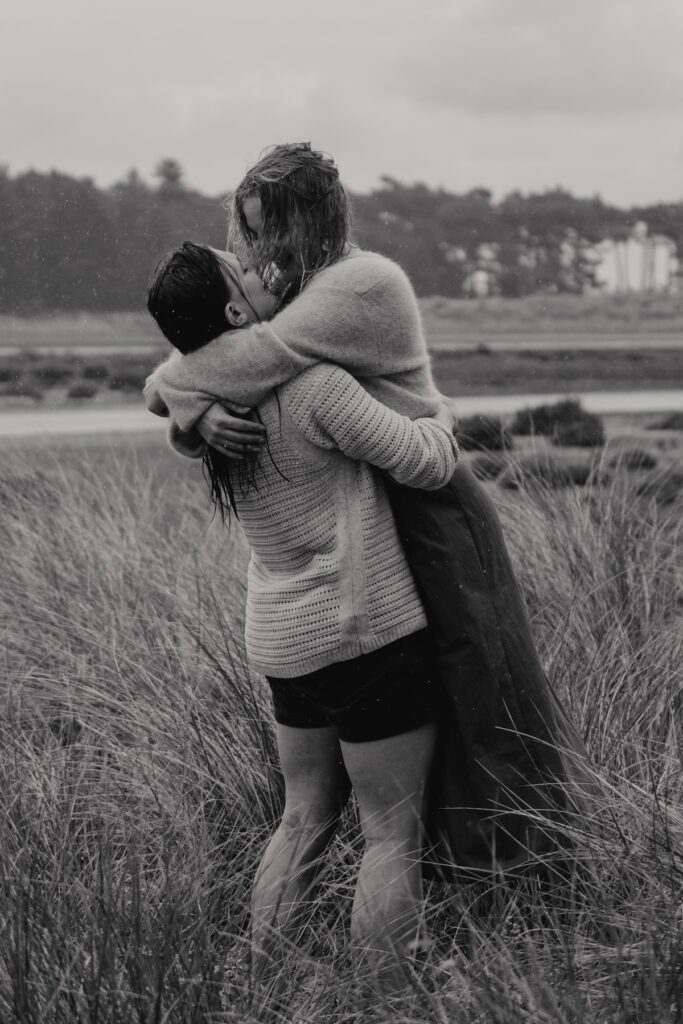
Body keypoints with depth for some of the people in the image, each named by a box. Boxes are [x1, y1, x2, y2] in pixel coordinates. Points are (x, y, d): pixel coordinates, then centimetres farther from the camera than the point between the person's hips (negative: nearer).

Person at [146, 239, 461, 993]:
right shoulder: (311, 386, -21)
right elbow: (426, 465, -15)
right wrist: (440, 417, 5)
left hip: (285, 644, 8)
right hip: (365, 634, -8)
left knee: (306, 817, 19)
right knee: (393, 833, 1)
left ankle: (258, 986, 22)